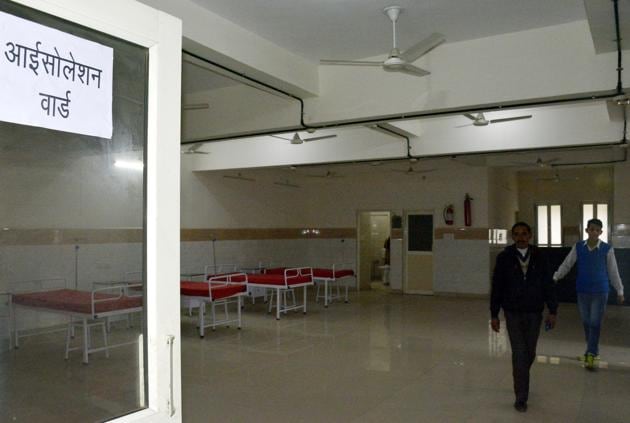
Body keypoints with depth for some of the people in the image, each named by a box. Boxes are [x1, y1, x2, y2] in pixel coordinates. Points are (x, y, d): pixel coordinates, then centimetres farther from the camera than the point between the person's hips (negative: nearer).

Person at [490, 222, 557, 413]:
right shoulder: (504, 257, -6)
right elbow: (496, 287, -4)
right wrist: (494, 315, -4)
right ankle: (521, 397, 5)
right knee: (519, 353, -5)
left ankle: (520, 378, 42)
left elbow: (548, 285, 2)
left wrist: (552, 311, -4)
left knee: (529, 352, 12)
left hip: (534, 313, 2)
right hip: (513, 313, -2)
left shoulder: (539, 257, -1)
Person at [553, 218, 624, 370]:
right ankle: (593, 350, 31)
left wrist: (620, 291, 4)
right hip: (582, 291, 3)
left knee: (595, 323, -3)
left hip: (600, 292, -2)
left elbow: (613, 272, 0)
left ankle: (591, 354, 5)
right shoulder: (578, 247, -2)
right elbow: (566, 265, 2)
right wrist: (555, 278, -6)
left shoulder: (607, 249, -7)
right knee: (586, 322, 13)